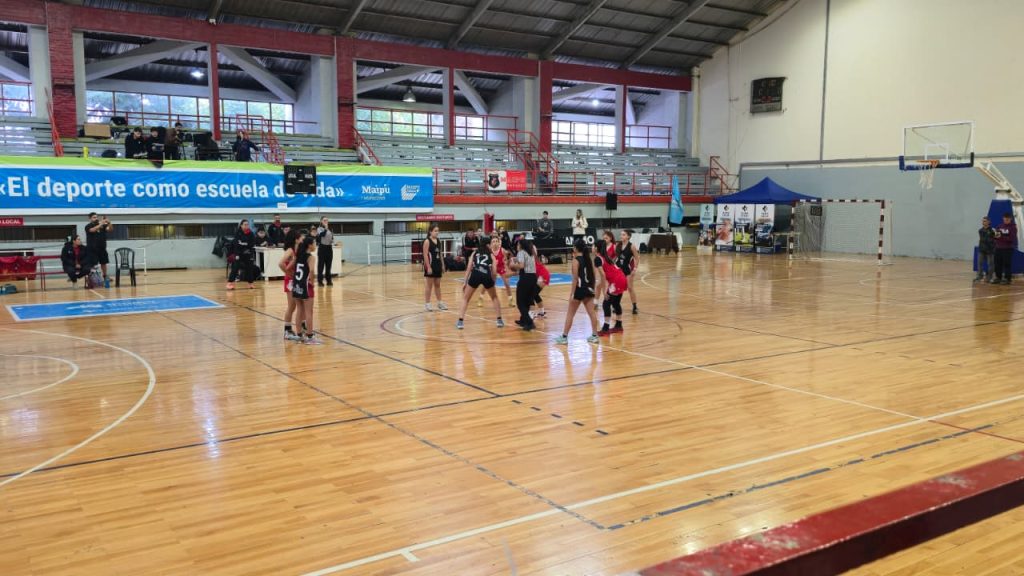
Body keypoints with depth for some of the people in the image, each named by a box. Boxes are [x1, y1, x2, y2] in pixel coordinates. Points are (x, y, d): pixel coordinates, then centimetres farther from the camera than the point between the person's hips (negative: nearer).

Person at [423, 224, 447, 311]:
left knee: (437, 285, 13)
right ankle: (427, 304, 6)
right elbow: (425, 255, -14)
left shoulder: (438, 241, 11)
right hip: (430, 266, -7)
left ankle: (440, 303, 19)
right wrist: (428, 267, -19)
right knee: (429, 285, -1)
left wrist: (442, 265, 12)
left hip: (438, 265, 7)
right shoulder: (427, 241, -10)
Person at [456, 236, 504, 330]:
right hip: (487, 276, 0)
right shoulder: (491, 255, 22)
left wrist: (465, 282, 15)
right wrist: (493, 282, 26)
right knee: (494, 298, 25)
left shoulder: (475, 252, 25)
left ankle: (460, 322, 5)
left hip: (475, 275, 0)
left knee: (465, 299, 16)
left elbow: (469, 268, 14)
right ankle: (499, 320, 22)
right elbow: (494, 272, 11)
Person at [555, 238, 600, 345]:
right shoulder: (589, 259, 7)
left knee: (570, 314, 2)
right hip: (588, 288, 6)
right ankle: (594, 335, 13)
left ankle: (564, 337, 5)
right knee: (591, 312, 10)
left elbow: (575, 278, -15)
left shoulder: (576, 260, -12)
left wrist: (572, 294, -14)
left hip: (579, 289, -6)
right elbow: (593, 276, 9)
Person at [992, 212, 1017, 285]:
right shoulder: (999, 226, 9)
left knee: (1007, 264, -3)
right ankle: (998, 277, 17)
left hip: (1008, 249, -5)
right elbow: (995, 236, 13)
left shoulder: (1013, 227, -6)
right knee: (998, 264, 7)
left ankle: (1007, 278, 2)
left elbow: (1012, 238, -15)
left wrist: (1001, 237, -22)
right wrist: (996, 236, -10)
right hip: (999, 248, 5)